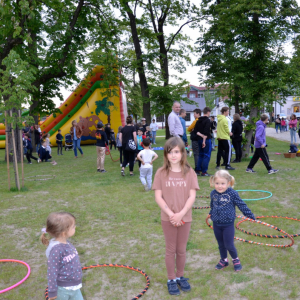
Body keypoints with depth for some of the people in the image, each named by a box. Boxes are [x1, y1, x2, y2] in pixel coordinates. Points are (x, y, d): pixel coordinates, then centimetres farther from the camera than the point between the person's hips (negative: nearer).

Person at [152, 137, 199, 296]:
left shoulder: (189, 172, -4)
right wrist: (171, 214, -17)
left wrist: (181, 214, -18)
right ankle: (171, 279, 28)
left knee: (181, 250, 14)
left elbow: (192, 196, -7)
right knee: (170, 250, 11)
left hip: (185, 218, 1)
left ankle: (180, 276, 34)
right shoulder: (161, 173, -7)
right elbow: (158, 197, -8)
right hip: (168, 218, -1)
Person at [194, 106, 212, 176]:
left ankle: (198, 170, 16)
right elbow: (206, 132, -20)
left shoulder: (198, 121, 11)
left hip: (200, 139, 7)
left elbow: (196, 131, 7)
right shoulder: (207, 120, -12)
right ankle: (204, 172, -2)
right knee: (207, 156, -1)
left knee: (201, 155, 16)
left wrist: (201, 135, -3)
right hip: (206, 139, -7)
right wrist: (204, 141, -18)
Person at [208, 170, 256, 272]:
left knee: (229, 245, 3)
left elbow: (241, 205, -6)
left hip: (228, 224, -4)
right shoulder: (213, 194, -3)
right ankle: (224, 260, 38)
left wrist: (250, 215, -2)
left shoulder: (232, 193, -16)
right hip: (216, 224, 4)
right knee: (221, 244, 17)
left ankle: (235, 259, 30)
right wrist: (211, 213, 33)